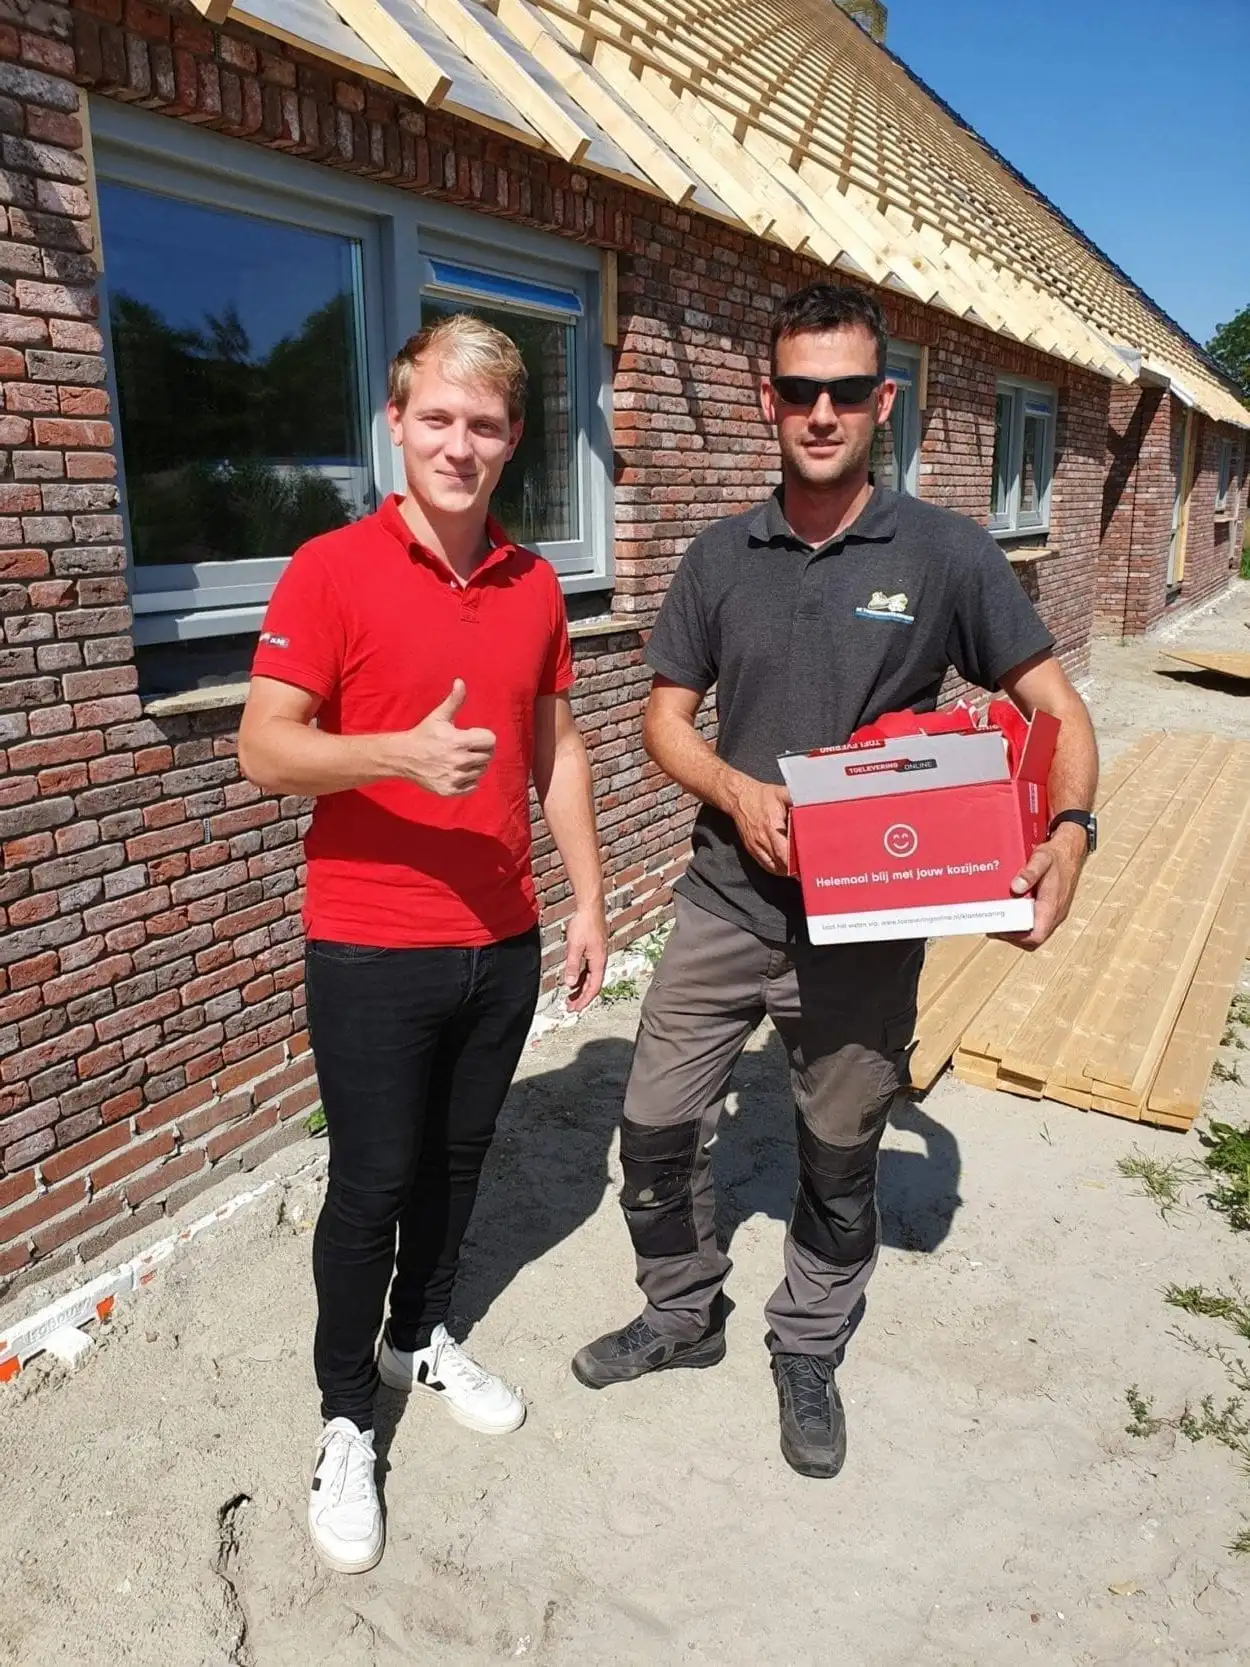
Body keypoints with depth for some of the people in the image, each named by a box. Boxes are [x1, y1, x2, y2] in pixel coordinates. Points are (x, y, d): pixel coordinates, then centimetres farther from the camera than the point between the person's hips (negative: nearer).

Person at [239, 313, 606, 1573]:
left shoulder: (534, 584, 6)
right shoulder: (331, 570, -10)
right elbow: (263, 750, -14)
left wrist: (587, 900, 9)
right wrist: (404, 752, -31)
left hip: (502, 940, 5)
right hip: (371, 948, -4)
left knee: (456, 1161, 19)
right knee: (371, 1182, 6)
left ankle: (422, 1338, 44)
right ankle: (345, 1418, 29)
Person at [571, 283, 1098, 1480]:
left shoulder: (946, 554, -6)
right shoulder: (721, 557, 2)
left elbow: (1054, 709, -4)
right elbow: (666, 717, 5)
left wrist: (1069, 829, -23)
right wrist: (737, 791, -15)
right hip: (726, 901, 3)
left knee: (839, 1160, 14)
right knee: (656, 1130, 10)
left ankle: (809, 1352, 41)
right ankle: (682, 1314, 39)